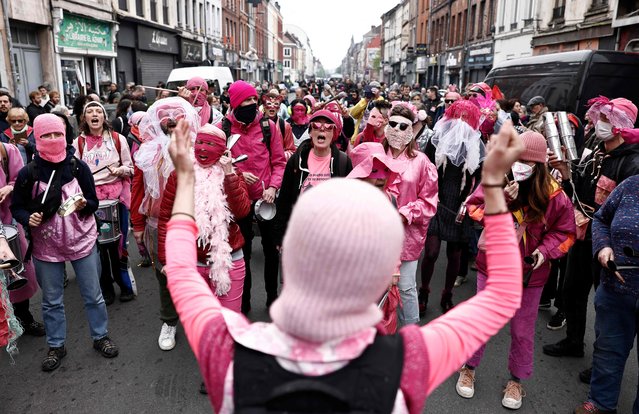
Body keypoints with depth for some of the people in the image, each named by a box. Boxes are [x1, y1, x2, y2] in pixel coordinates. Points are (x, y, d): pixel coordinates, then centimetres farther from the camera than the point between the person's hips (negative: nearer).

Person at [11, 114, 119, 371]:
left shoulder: (79, 167, -7)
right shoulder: (28, 173, -7)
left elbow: (94, 202, 0)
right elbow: (16, 207, 2)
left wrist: (84, 205, -22)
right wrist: (28, 218, -18)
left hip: (82, 241, 0)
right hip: (46, 246, 1)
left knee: (93, 295, 10)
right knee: (52, 300, 14)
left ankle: (100, 337, 29)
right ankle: (56, 346, 32)